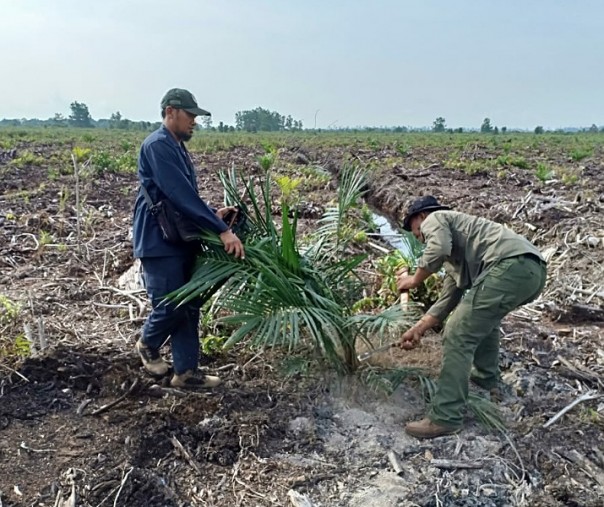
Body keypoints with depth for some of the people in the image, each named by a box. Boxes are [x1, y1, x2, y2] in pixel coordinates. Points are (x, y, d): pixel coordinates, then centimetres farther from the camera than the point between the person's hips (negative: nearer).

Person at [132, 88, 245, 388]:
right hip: (159, 242, -9)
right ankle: (147, 345, 28)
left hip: (181, 241, 10)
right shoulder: (158, 145, -16)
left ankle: (185, 372, 18)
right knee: (170, 307, -2)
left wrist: (212, 215, 3)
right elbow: (181, 195, -25)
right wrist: (222, 229, -27)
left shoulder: (177, 147, 15)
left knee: (189, 307, 9)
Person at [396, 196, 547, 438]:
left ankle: (445, 418, -3)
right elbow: (447, 300, 36)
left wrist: (414, 280, 3)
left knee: (458, 336, -6)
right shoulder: (453, 256, 37)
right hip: (533, 269, 10)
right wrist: (417, 330, 38)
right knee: (484, 316, 36)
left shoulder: (434, 219, 11)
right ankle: (487, 377, 46)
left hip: (511, 266, -10)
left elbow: (438, 249, -12)